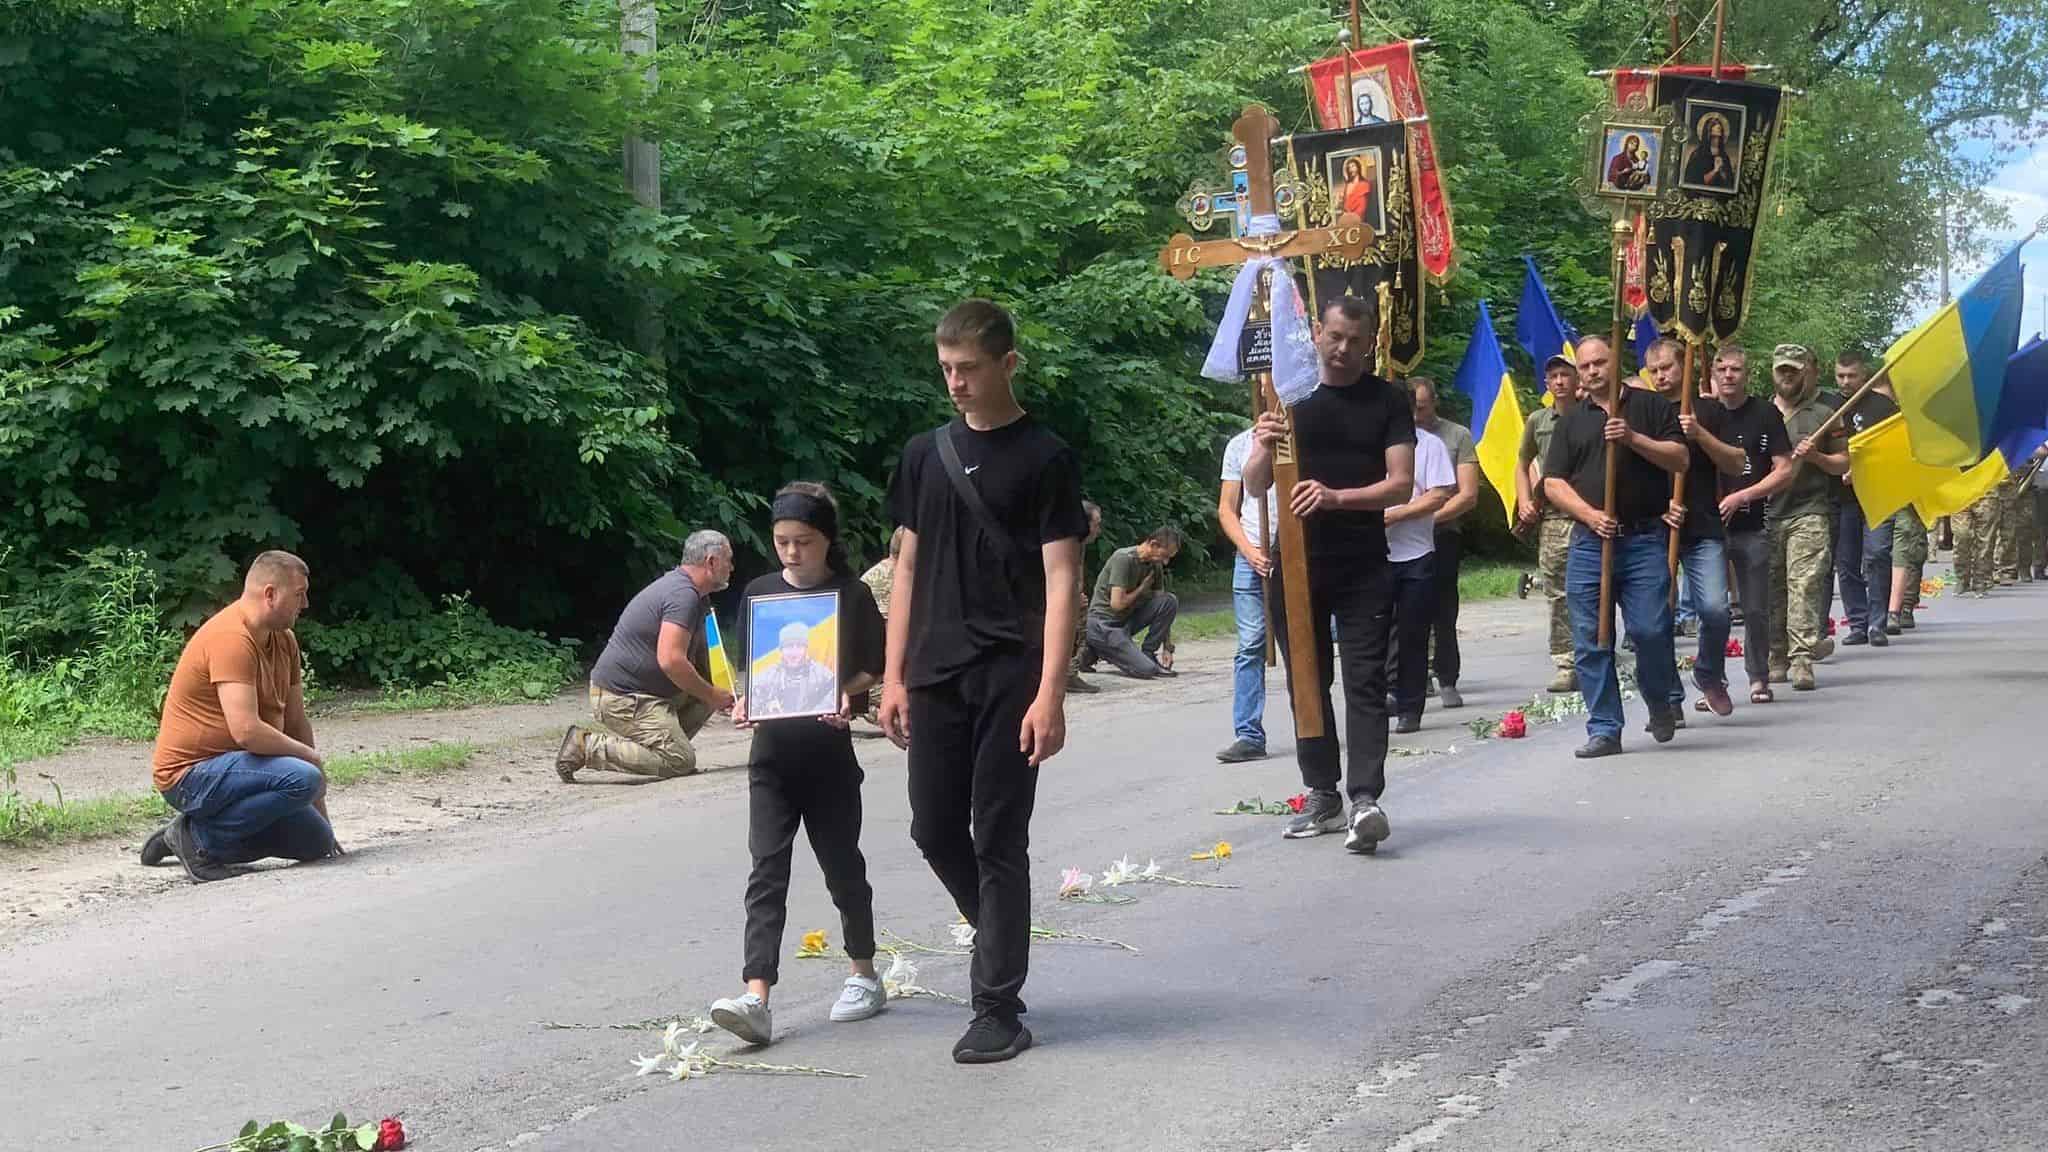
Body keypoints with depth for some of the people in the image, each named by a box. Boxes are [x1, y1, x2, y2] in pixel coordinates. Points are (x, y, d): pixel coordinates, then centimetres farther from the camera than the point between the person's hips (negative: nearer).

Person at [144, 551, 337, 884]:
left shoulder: (284, 640, 9)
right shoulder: (231, 638, -21)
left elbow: (297, 722, 13)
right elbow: (246, 730, -30)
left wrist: (319, 808, 12)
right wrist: (311, 756, -14)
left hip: (227, 765, 10)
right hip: (189, 774, -10)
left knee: (316, 841, 7)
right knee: (302, 778, -28)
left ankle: (201, 833, 11)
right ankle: (198, 837, -13)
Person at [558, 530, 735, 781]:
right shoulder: (683, 595, -18)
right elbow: (671, 660, -28)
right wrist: (711, 695, -15)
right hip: (621, 698, -10)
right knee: (680, 761, -16)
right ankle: (587, 746, -14)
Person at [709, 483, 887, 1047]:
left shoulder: (852, 595, -2)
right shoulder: (759, 592, 6)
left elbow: (874, 667, -1)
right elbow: (747, 666, 12)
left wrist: (849, 695, -20)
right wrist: (743, 701, -7)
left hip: (828, 749, -2)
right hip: (772, 751, 2)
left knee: (841, 864, 10)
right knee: (767, 869, -7)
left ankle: (864, 976, 29)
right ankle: (756, 999, -16)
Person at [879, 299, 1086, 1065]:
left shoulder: (1045, 459, -4)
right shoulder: (925, 455, 10)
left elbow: (1061, 581, -8)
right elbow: (908, 569, 14)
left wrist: (1050, 693, -15)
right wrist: (894, 676, 7)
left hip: (1011, 679, -5)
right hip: (937, 677, 5)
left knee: (999, 839, -2)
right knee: (935, 829, 7)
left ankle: (998, 1008, 6)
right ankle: (1003, 940, 32)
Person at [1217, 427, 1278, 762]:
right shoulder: (1240, 445, 10)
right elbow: (1226, 510, 11)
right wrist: (1249, 551, -4)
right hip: (1252, 557, 1)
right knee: (1250, 647, -3)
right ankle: (1249, 735, -3)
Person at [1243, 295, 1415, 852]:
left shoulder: (1388, 403, 2)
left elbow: (1401, 484, -6)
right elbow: (1255, 488, 5)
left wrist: (1337, 497, -23)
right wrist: (1263, 448, -18)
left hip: (1364, 566, -3)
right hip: (1298, 560, 3)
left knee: (1365, 681, -9)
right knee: (1307, 681, 8)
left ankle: (1365, 798, -15)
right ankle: (1321, 795, 16)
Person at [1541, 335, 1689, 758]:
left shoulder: (1650, 406, 10)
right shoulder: (1571, 420, 16)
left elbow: (1679, 459, 2)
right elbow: (1553, 483, 9)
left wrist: (1633, 438, -11)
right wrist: (1589, 514, -7)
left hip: (1645, 538, -2)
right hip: (1589, 542, 3)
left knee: (1651, 630, -10)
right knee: (1590, 640, -1)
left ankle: (1659, 703, 18)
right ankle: (1604, 730, 5)